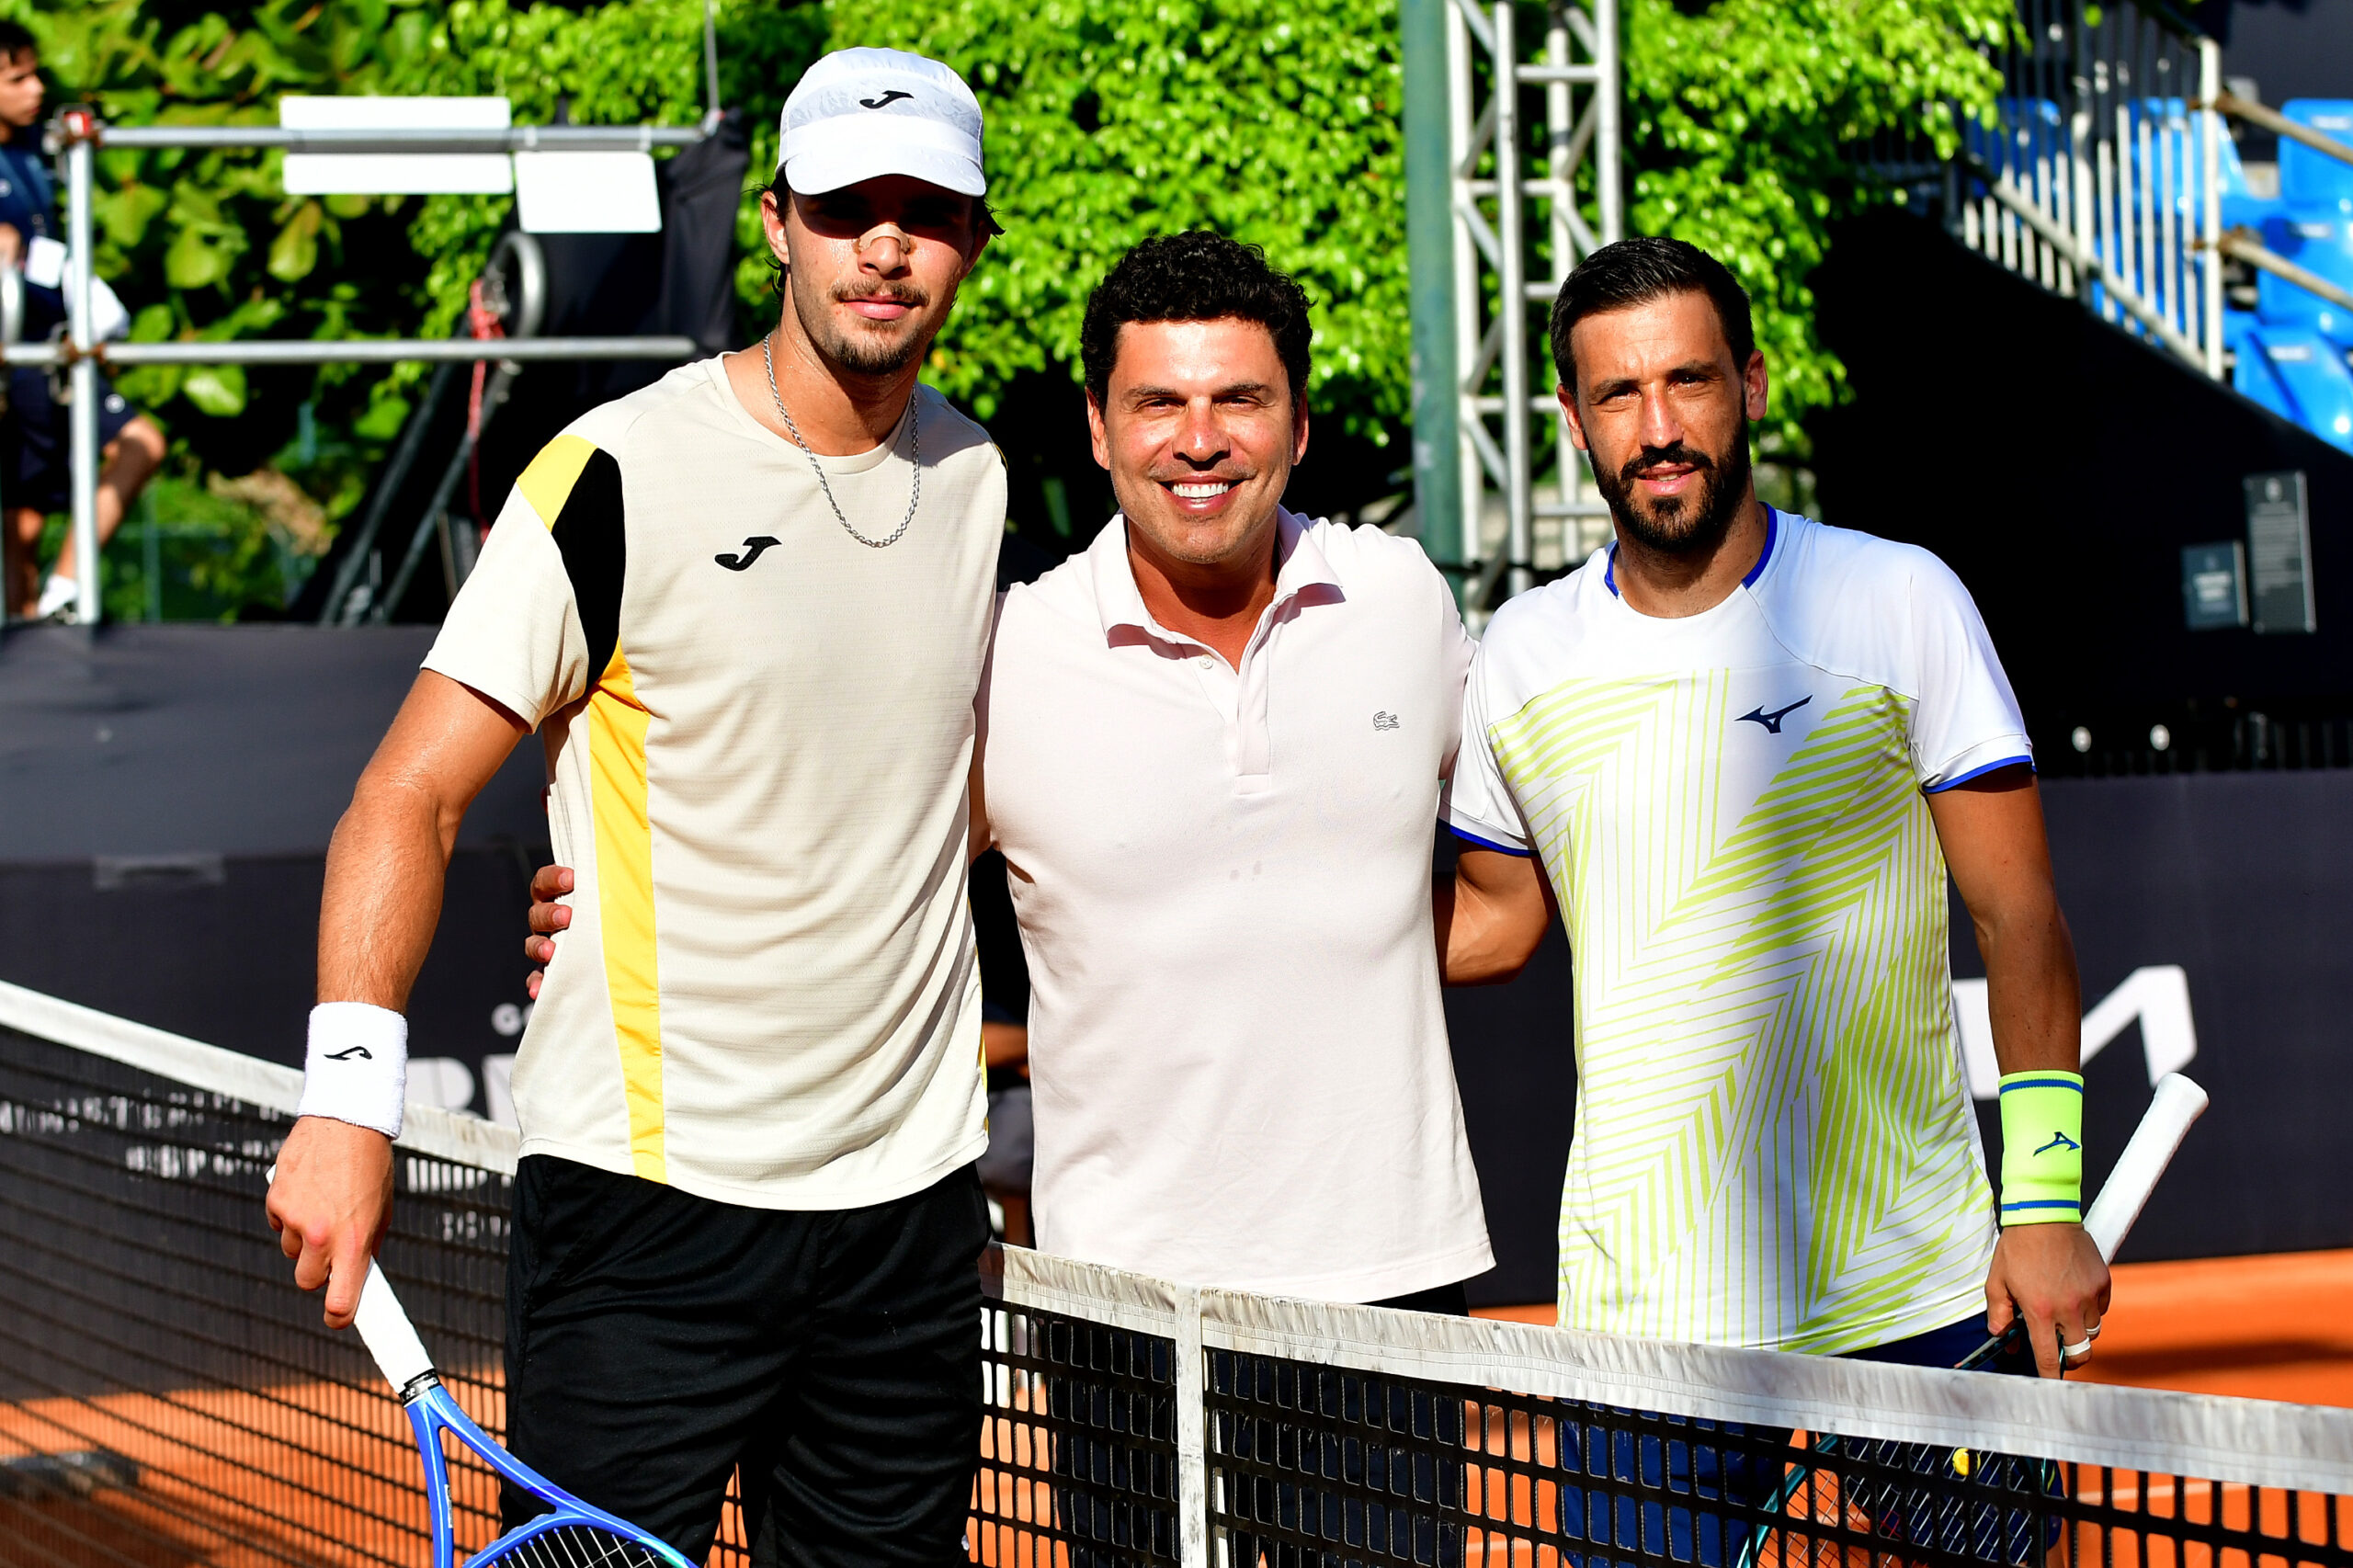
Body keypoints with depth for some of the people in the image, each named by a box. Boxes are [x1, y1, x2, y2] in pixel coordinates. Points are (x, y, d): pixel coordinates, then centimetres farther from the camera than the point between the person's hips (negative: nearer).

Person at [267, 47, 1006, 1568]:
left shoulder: (980, 477, 8)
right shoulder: (625, 477, -10)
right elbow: (412, 796, -12)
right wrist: (349, 1093, -25)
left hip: (911, 1204, 6)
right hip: (646, 1205, -5)